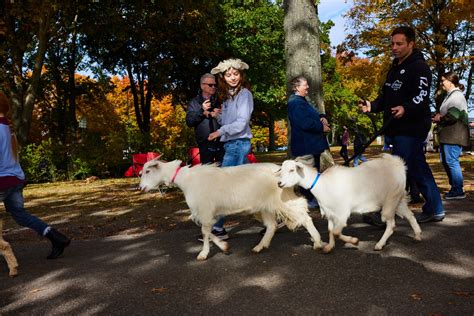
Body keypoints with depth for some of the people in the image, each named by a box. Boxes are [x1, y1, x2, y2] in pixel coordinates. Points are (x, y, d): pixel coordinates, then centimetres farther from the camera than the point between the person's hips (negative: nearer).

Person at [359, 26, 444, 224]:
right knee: (418, 169, 14)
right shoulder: (395, 68, 20)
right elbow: (386, 97, 21)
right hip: (398, 128, 9)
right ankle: (435, 210, 24)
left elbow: (421, 97, -20)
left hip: (412, 128, -9)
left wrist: (405, 109, -38)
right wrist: (372, 106, 3)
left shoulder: (419, 67, -8)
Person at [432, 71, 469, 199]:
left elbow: (453, 116, -20)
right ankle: (455, 187, 21)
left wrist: (440, 118, -6)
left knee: (451, 161, -10)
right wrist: (438, 116, 10)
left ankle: (458, 191, -3)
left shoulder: (457, 95, -11)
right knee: (445, 161, 13)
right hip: (447, 135, 11)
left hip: (454, 135, -10)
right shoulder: (449, 96, 21)